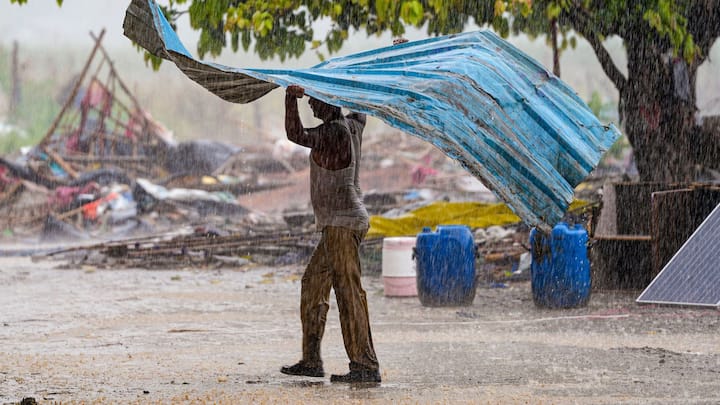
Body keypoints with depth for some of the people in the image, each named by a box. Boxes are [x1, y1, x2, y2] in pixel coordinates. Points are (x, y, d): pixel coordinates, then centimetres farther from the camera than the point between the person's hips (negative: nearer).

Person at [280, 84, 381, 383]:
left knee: (349, 294, -12)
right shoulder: (353, 126, 11)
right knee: (312, 287, 15)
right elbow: (360, 106, 34)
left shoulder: (334, 131, -15)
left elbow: (297, 135, -26)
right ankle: (311, 361, 19)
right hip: (338, 225, 10)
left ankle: (366, 366, -14)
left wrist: (291, 97, -18)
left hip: (341, 222, -10)